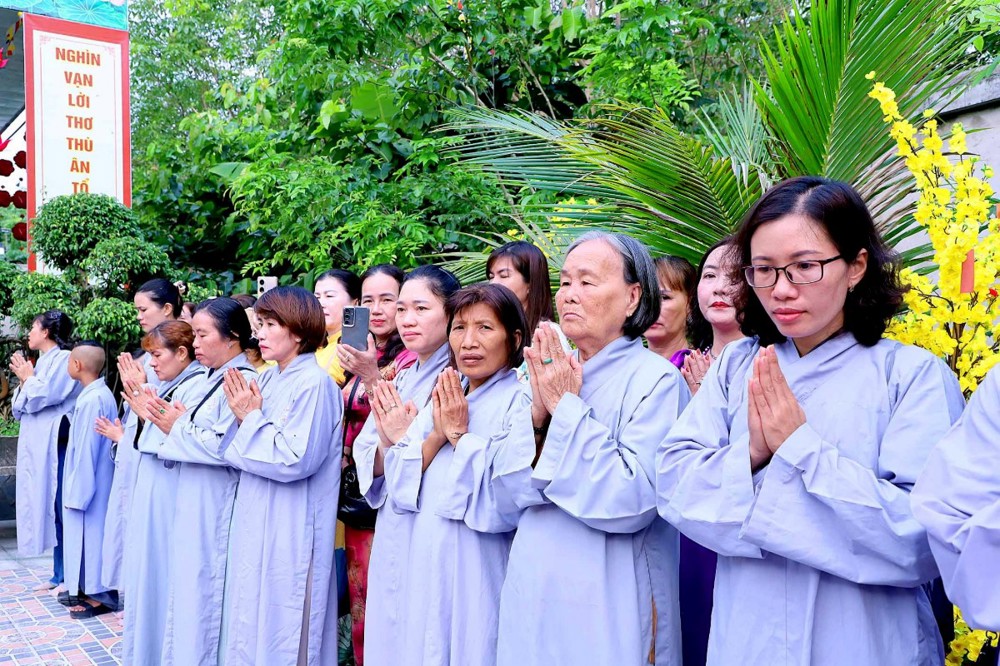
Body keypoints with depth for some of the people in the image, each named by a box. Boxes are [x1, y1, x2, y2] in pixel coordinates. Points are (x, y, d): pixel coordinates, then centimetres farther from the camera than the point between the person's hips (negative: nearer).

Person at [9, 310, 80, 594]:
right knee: (49, 508, 11)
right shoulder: (44, 361, 19)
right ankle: (60, 574, 18)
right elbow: (21, 409, 21)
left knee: (60, 508, -7)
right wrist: (23, 380, 6)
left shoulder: (64, 359, -7)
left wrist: (27, 377, -1)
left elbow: (43, 396, -18)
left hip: (55, 445, -9)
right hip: (37, 446, 9)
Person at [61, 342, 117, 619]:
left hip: (89, 483, -9)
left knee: (91, 533, 0)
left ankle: (100, 596, 9)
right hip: (92, 482, 9)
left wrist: (76, 493, -16)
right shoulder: (100, 393, 7)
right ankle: (89, 590, 25)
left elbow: (85, 450, -21)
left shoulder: (92, 399, -22)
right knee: (88, 533, 16)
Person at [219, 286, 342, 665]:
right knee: (252, 623, 18)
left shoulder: (314, 384, -16)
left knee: (281, 633, 2)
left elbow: (295, 460, -22)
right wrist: (243, 416, -4)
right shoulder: (270, 380, 9)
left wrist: (251, 419, -13)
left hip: (290, 532, -9)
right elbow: (245, 453, 14)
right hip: (257, 524, 9)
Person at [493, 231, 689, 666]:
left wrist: (567, 408, -20)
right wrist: (539, 412, -14)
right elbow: (506, 489, 1)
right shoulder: (554, 374, 6)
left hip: (606, 605, -6)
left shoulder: (656, 380, -13)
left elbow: (630, 501, -24)